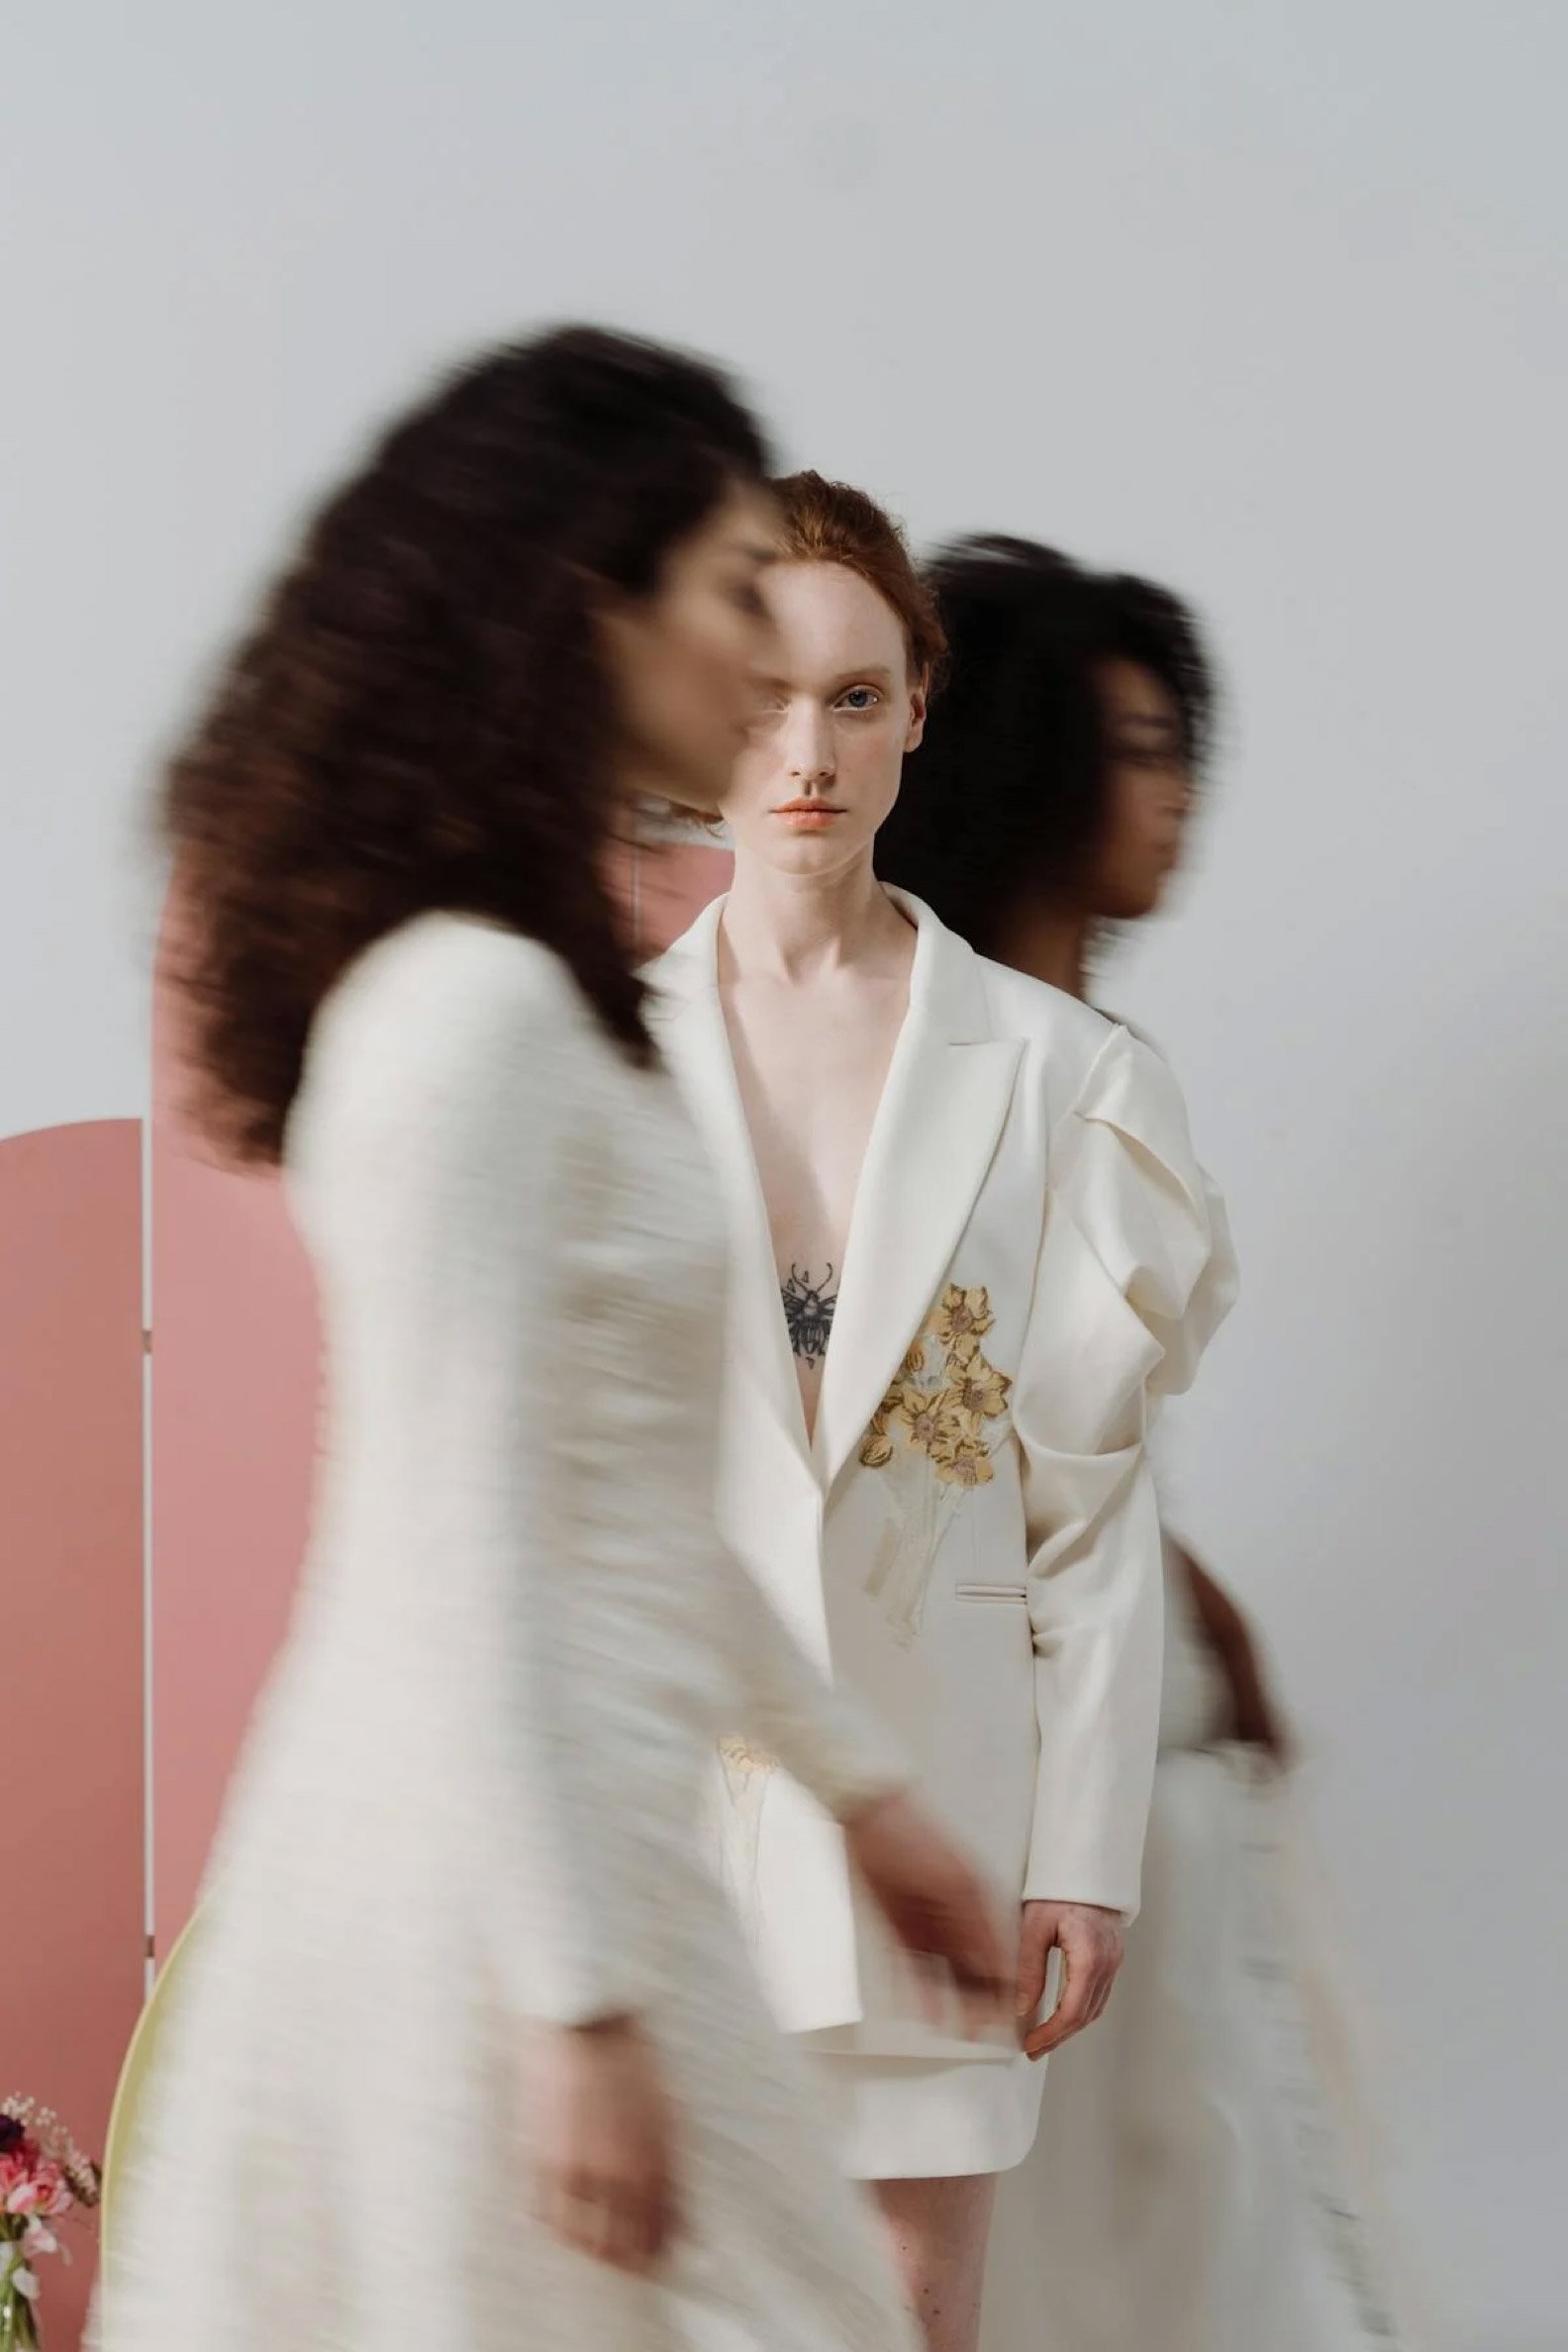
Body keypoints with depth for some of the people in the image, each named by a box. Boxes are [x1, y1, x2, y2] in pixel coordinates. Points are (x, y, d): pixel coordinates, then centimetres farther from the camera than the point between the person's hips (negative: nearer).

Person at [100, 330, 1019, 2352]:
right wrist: (580, 2003, -20)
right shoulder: (473, 1004, -16)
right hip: (501, 1880, -10)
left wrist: (858, 1783, 25)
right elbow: (454, 1555, -20)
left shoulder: (548, 998, 14)